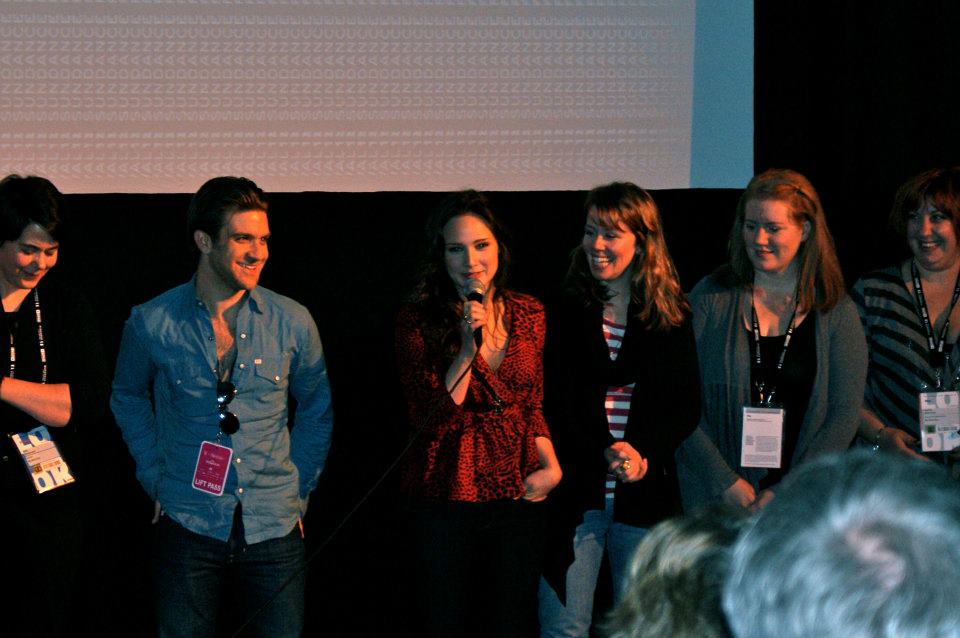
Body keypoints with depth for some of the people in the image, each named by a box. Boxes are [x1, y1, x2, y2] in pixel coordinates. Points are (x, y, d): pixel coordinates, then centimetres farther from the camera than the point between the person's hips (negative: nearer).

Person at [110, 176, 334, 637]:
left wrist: (299, 490, 9)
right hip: (189, 527, -1)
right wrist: (157, 480, 7)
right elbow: (128, 399, 15)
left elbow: (317, 408, 14)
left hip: (274, 530, 1)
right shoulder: (151, 323, -2)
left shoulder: (292, 322, 1)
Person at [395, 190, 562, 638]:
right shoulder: (418, 321, -7)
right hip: (446, 497, -3)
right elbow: (430, 420, -13)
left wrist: (551, 465, 1)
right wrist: (468, 348, -20)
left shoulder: (528, 314, 6)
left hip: (516, 498, 3)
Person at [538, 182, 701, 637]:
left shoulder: (672, 318, 7)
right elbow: (548, 406, -1)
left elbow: (687, 407, 6)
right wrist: (603, 455, -14)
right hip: (574, 492, -1)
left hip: (646, 493, 1)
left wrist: (645, 455, -11)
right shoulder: (563, 313, 4)